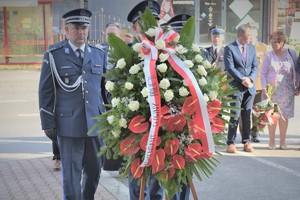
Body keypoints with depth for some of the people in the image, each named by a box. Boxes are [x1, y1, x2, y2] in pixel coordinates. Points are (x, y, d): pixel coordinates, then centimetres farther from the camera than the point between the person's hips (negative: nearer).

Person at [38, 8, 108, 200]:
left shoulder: (100, 54, 9)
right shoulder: (54, 55, 0)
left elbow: (107, 87, 13)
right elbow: (45, 91, 0)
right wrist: (48, 123, -4)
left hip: (96, 123, 3)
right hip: (68, 124, -3)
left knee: (95, 169, 12)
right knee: (72, 173, 4)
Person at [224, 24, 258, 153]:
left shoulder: (252, 48, 13)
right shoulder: (229, 48, -5)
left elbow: (255, 66, 9)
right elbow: (230, 68, -12)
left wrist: (250, 78, -8)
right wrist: (242, 79, -16)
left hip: (250, 87, 5)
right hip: (236, 87, -5)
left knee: (247, 116, 9)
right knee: (235, 116, -4)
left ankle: (246, 142, 16)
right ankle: (230, 143, 5)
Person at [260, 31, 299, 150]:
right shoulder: (269, 56, -2)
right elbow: (263, 73, 0)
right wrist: (264, 88, -9)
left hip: (286, 91, 1)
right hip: (271, 90, -1)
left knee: (284, 116, 5)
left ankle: (282, 141, 15)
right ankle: (271, 141, 16)